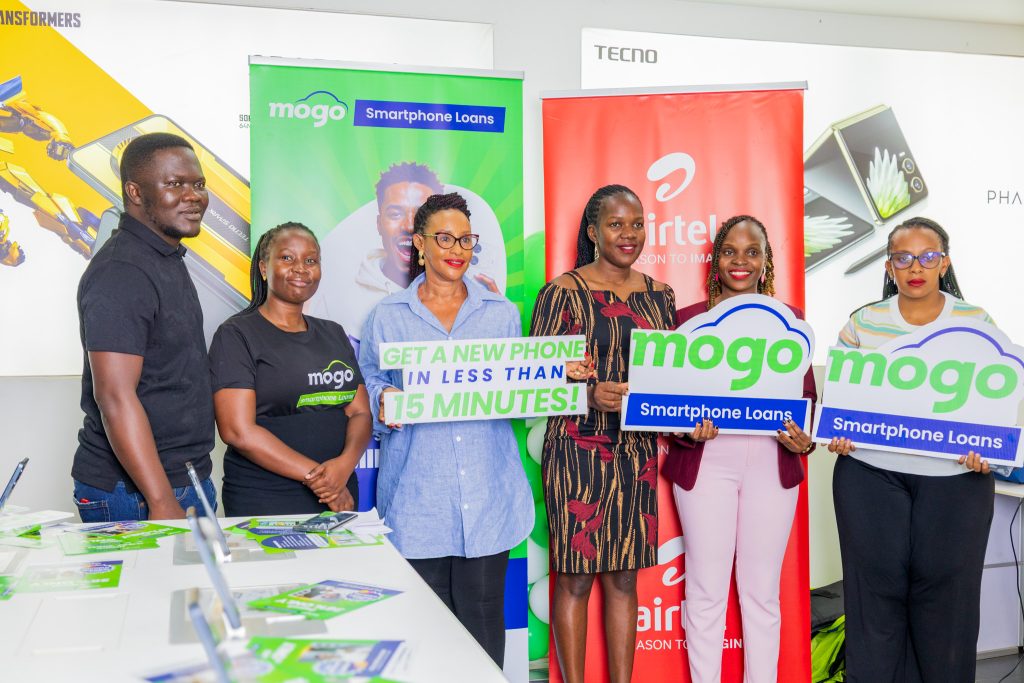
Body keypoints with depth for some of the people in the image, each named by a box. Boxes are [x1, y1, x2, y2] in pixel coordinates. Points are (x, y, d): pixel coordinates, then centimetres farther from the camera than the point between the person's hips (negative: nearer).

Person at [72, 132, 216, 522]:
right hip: (134, 495, -9)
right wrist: (163, 504, -26)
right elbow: (115, 397, -23)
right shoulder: (122, 272, -17)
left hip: (185, 479, 9)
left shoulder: (168, 260, 14)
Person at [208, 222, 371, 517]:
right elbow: (238, 431, -14)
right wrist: (315, 475, -15)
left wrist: (344, 464, -14)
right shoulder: (236, 335, -6)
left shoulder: (334, 334, 12)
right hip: (263, 504, -5)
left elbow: (360, 412, 6)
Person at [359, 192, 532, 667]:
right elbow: (368, 386, 8)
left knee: (484, 618, 5)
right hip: (417, 497, -1)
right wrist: (385, 403, -14)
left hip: (488, 496, 1)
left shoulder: (501, 313, 12)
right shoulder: (388, 316, 7)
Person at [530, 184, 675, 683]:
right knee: (575, 576, 2)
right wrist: (591, 394, -23)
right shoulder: (563, 292, -5)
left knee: (624, 577, 11)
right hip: (578, 449, -4)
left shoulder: (659, 296, 11)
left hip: (639, 451, 5)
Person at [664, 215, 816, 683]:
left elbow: (807, 394, 10)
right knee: (706, 590, 5)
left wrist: (805, 440, -9)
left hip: (772, 463, 2)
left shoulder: (789, 319, 9)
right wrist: (687, 430, -16)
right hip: (706, 462, -1)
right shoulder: (689, 318, 4)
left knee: (762, 592, 11)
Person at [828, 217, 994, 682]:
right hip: (870, 475, 0)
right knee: (877, 586, 7)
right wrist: (836, 435, -7)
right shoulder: (863, 322, 5)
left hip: (955, 478, 0)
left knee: (945, 590, 7)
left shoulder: (977, 322, 4)